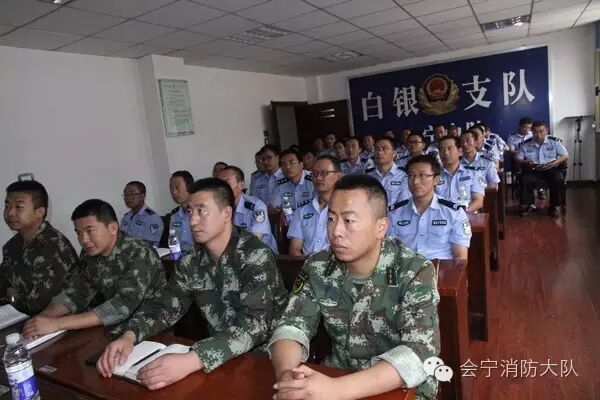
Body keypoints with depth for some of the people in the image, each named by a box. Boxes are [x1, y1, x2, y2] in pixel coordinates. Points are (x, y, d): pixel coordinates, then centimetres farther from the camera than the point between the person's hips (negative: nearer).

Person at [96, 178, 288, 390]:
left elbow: (254, 325, -29)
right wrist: (129, 335, -19)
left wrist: (191, 361, -41)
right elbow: (164, 305, 1)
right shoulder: (192, 262, 0)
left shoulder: (256, 256, -20)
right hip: (220, 355, 5)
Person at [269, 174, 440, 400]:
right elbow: (291, 327, -6)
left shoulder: (416, 273, -18)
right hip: (335, 380, 3)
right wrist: (285, 374, -27)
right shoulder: (317, 268, -6)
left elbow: (419, 355, -26)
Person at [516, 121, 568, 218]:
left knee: (558, 180, -30)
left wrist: (555, 162, -18)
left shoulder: (554, 141, 5)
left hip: (551, 169, 0)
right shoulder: (525, 144, 6)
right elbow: (518, 159, 6)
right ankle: (527, 205, -12)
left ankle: (553, 206, -12)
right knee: (525, 180, -30)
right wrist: (526, 162, -17)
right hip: (533, 170, 0)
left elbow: (565, 156, 2)